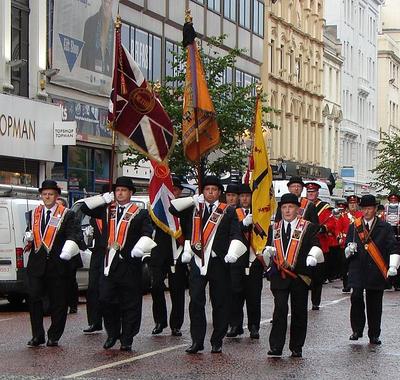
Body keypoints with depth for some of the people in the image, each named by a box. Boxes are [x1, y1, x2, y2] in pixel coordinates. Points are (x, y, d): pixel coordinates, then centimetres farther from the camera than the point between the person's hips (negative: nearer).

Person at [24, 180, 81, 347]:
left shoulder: (67, 214, 1)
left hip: (58, 264, -3)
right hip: (36, 264, 3)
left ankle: (53, 336, 14)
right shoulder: (33, 214, 13)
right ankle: (37, 336, 7)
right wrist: (28, 237, -3)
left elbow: (74, 234, -8)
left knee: (58, 302, 3)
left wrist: (69, 247, -28)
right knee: (34, 298, -3)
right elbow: (29, 234, 21)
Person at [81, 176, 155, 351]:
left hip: (129, 264, -3)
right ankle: (112, 334, 20)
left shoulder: (140, 213, 2)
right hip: (109, 263, 4)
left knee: (130, 303, 1)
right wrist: (105, 198, 8)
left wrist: (140, 248, -29)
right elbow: (85, 206, 18)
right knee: (106, 300, 3)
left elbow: (147, 233, -10)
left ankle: (127, 339, 9)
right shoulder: (107, 209, 15)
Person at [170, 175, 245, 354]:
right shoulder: (194, 209, 14)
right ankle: (197, 341, 2)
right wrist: (193, 199, 7)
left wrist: (232, 253, -19)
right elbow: (172, 208, 12)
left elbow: (236, 234, -2)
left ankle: (217, 342, 12)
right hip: (197, 262, 2)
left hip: (218, 262, -2)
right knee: (196, 302, -3)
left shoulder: (228, 211, 6)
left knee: (220, 303, 3)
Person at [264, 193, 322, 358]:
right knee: (280, 309, -10)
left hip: (300, 276, -1)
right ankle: (276, 347, -9)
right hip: (279, 276, 1)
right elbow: (268, 248, 13)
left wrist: (313, 256, -31)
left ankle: (296, 348, 15)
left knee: (299, 312, 5)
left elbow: (315, 246, -9)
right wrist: (268, 251, -11)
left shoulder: (308, 228, 3)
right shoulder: (274, 229, 14)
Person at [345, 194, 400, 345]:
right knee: (356, 298, -15)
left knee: (374, 304, 4)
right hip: (358, 270, 1)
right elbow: (346, 251, 13)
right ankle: (357, 330, 0)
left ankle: (374, 335, 16)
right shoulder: (354, 226, 10)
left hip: (376, 272, -1)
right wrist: (349, 249, -11)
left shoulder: (384, 227, 4)